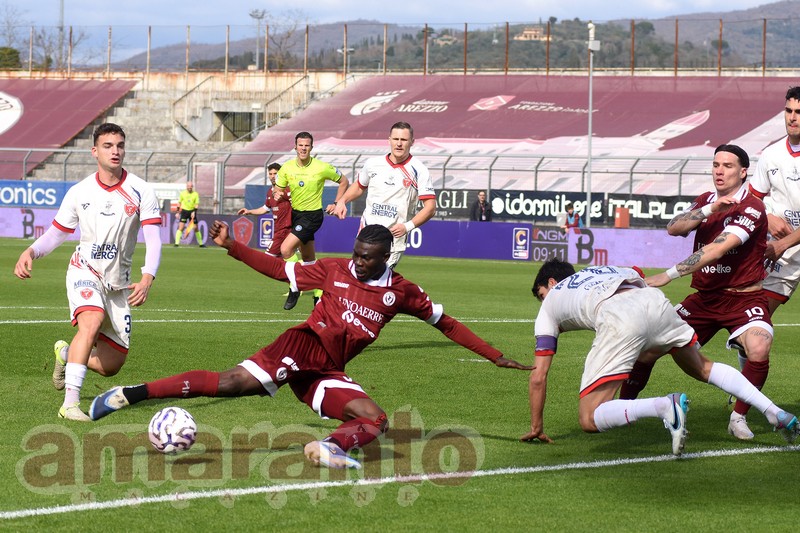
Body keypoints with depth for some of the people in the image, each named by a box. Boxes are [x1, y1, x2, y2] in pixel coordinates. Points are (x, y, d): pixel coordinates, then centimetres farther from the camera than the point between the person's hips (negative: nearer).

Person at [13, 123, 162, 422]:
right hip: (84, 271, -2)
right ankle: (70, 402, -37)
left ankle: (67, 354, 37)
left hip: (118, 283, 2)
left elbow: (153, 240, -14)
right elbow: (57, 233, 8)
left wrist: (147, 279, -31)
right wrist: (30, 252, -13)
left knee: (111, 366, 4)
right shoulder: (79, 192, -3)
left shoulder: (140, 191, -8)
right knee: (92, 322, -34)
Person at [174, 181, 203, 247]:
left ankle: (201, 243, 18)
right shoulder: (182, 193, 1)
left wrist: (194, 212, -19)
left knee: (196, 228, 6)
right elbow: (179, 203, 9)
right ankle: (177, 243, -14)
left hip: (192, 212, 1)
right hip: (184, 211, -1)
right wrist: (178, 212, 6)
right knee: (181, 227, -13)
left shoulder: (195, 194, -1)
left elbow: (197, 204, -4)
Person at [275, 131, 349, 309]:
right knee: (308, 259, 12)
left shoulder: (322, 168, -13)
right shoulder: (287, 168, -3)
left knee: (286, 249, -21)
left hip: (312, 215, -6)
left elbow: (343, 181, 1)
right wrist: (278, 194, -16)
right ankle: (319, 294, 25)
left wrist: (336, 204, -5)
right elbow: (278, 188, 8)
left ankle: (294, 288, -7)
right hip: (295, 213, 6)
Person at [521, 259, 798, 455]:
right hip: (654, 299, 6)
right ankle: (774, 412, 16)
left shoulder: (548, 308, 30)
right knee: (703, 368, 30)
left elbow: (538, 377, 26)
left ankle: (666, 407, -26)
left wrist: (536, 428, 34)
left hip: (618, 319, -6)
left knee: (589, 419, -4)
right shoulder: (603, 270, 43)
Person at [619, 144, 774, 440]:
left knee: (758, 349, -31)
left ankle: (739, 417, -11)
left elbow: (717, 249, -25)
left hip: (744, 298, -5)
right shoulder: (705, 200, 8)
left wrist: (669, 275, -30)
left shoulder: (751, 207, -15)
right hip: (704, 297, 5)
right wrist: (708, 210, -24)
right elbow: (673, 228, -9)